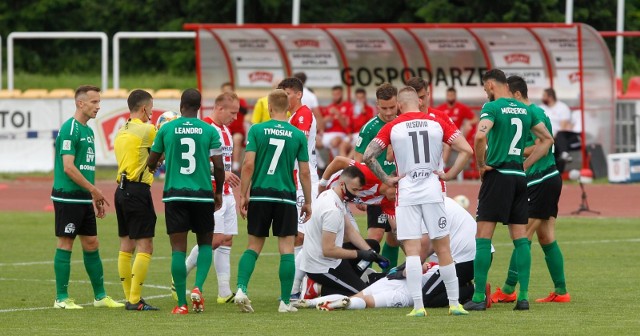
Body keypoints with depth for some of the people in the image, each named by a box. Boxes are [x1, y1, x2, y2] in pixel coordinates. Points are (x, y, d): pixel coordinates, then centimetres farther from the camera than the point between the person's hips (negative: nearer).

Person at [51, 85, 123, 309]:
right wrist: (93, 189, -16)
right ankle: (61, 298, 1)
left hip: (84, 198, 9)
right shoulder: (70, 129, -13)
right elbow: (68, 167, -19)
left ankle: (100, 296, 18)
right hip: (68, 196, -9)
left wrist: (96, 198, 17)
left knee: (91, 245, 11)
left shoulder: (88, 131, 16)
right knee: (65, 244, -4)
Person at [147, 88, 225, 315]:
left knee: (178, 249, 1)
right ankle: (198, 287, -5)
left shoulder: (166, 129, 1)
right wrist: (219, 192, 14)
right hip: (202, 194, 0)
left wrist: (153, 169, 35)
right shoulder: (209, 131, -1)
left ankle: (182, 303, -2)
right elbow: (219, 166, -2)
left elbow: (151, 162, 10)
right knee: (205, 243, 16)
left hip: (175, 195, 0)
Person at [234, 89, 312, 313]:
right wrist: (308, 202, 12)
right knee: (287, 249, 3)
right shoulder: (298, 135, 1)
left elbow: (248, 164, -7)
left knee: (254, 246, 11)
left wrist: (243, 195, -1)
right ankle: (285, 301, 0)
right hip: (286, 197, -1)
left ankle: (241, 289, -6)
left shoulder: (257, 130, -2)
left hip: (260, 196, 1)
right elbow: (304, 172, 3)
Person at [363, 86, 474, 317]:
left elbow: (368, 156, -5)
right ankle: (454, 304, 10)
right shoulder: (438, 123, 3)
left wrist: (386, 180, 2)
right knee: (443, 249, 8)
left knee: (412, 251, -1)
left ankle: (418, 306, -9)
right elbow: (466, 150, -2)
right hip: (433, 192, 1)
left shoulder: (392, 128, 0)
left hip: (406, 194, -1)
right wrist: (449, 175, 3)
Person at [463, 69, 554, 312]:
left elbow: (480, 136, -24)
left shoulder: (493, 107, -7)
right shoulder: (525, 110, 12)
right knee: (520, 238, 7)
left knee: (483, 237, -3)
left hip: (497, 176, -6)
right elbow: (547, 139, 20)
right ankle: (523, 296, 3)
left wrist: (481, 164, -10)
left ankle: (479, 297, -5)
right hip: (519, 177, 6)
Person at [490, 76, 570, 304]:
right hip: (549, 178, 10)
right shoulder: (533, 113, 16)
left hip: (541, 181, -10)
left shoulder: (534, 114, -13)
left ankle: (508, 290, -7)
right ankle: (560, 291, 11)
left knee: (523, 236, -8)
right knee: (546, 238, 11)